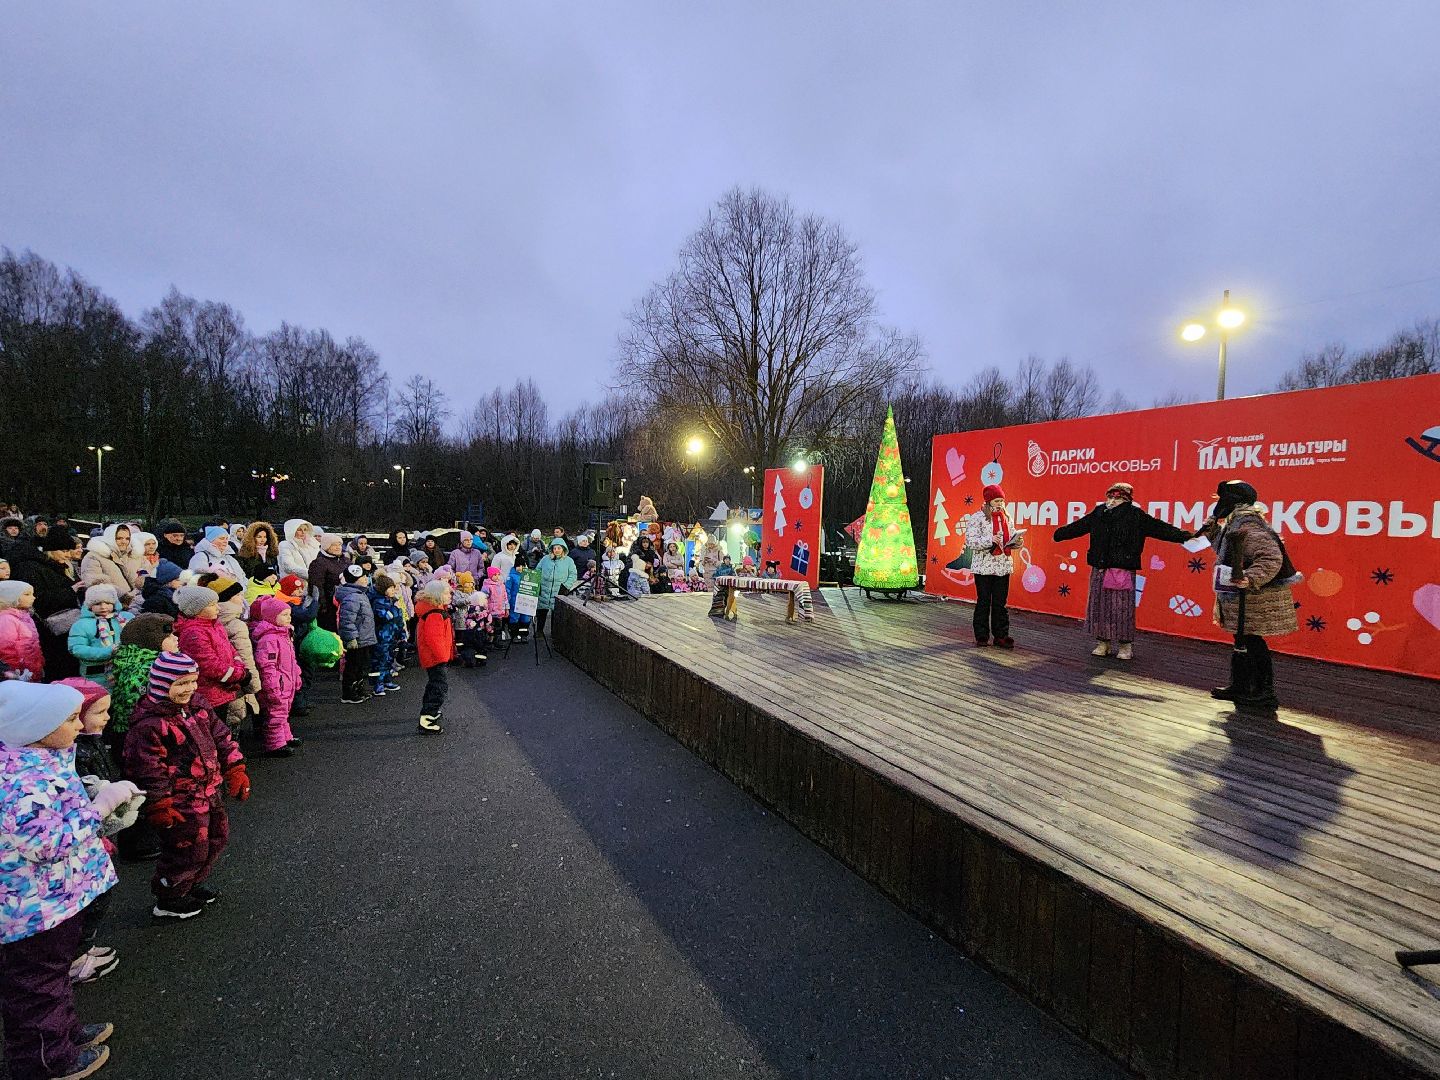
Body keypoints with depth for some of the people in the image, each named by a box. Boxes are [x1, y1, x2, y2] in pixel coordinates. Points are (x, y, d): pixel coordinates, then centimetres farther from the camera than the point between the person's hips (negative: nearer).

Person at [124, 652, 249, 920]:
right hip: (181, 802, -9)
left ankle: (192, 885, 44)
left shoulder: (197, 704, 1)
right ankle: (167, 902, 29)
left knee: (217, 838, 22)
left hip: (208, 792, 9)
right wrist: (160, 807, -17)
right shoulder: (149, 723, -24)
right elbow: (147, 768, -21)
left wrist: (235, 771, 7)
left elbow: (220, 736, 10)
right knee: (190, 849, 5)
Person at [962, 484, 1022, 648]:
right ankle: (981, 636, 11)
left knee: (1001, 602, 7)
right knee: (983, 602, 2)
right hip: (984, 566, -4)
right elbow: (970, 541, -12)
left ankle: (1001, 635, 14)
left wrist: (1017, 542, -4)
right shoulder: (976, 517, -5)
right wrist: (989, 540, -24)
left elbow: (1010, 539, 19)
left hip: (1003, 565, 4)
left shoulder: (1006, 517, 11)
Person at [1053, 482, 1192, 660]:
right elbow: (1078, 526, 23)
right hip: (1099, 570, 4)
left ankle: (1125, 646, 11)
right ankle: (1102, 643, 19)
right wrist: (1059, 534, 34)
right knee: (1098, 606, 7)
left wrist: (1184, 536, -8)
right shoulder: (1099, 513, 9)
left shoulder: (1135, 515, -2)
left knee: (1122, 609, -2)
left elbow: (1159, 528, -3)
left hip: (1123, 571, -4)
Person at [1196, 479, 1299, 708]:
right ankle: (1239, 687, 28)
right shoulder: (1235, 525, 12)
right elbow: (1225, 550, 30)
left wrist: (1250, 579, -41)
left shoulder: (1247, 527, -21)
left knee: (1251, 643, -3)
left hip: (1255, 598, -11)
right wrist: (1212, 530, 21)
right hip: (1243, 598, 11)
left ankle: (1265, 693, 7)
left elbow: (1271, 558, -31)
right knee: (1242, 641, 17)